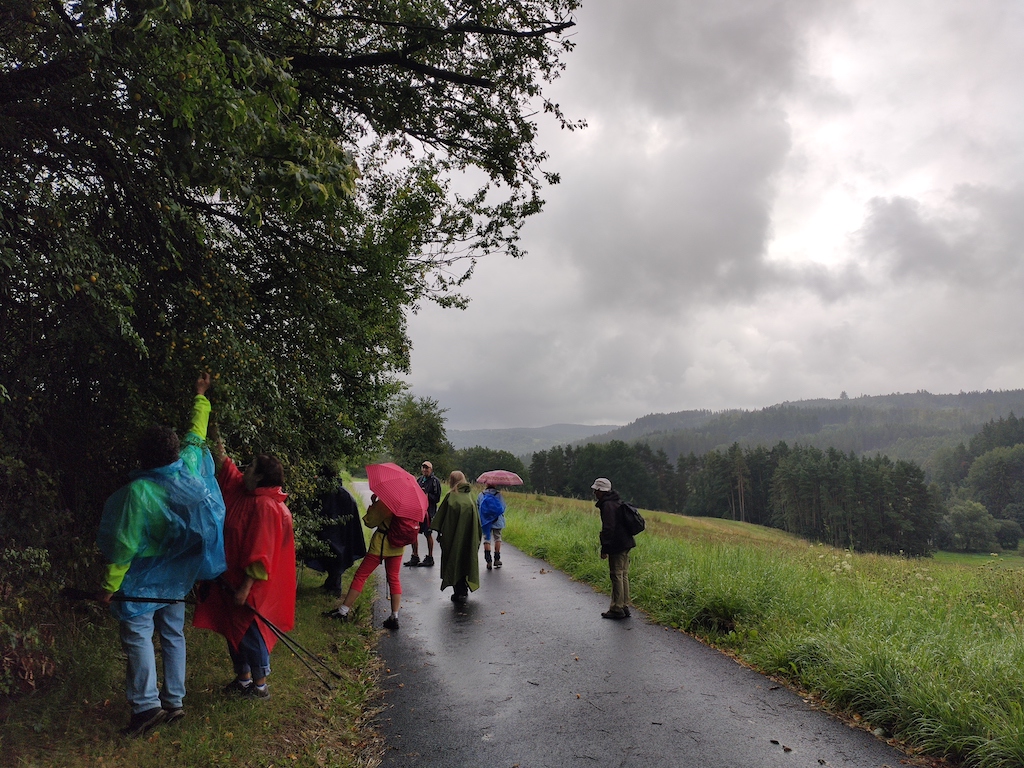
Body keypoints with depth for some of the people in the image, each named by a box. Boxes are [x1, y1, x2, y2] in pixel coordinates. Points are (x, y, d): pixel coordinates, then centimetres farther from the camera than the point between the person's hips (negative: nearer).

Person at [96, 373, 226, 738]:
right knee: (173, 635, 12)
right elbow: (196, 436, 10)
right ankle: (174, 701, 19)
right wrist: (201, 397, 23)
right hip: (177, 578, 6)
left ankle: (146, 704, -1)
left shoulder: (138, 491, -22)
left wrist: (110, 586, -7)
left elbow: (125, 544, -18)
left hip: (143, 578, -6)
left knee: (138, 636, 2)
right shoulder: (189, 470, -9)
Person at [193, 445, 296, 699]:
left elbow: (260, 553, -25)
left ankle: (260, 686, 17)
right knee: (234, 630, 18)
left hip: (250, 586, -9)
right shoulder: (246, 493, 4)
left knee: (249, 633, 2)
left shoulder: (265, 507, -24)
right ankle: (243, 678, 33)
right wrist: (221, 455, 23)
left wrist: (246, 587, -24)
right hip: (232, 580, 9)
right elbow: (229, 475, 25)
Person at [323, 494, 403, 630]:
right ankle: (394, 617, 9)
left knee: (360, 576, 6)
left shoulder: (385, 501, -19)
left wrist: (373, 504, 0)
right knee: (394, 579, 12)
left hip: (381, 543, -6)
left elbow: (369, 522, -12)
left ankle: (343, 611, 12)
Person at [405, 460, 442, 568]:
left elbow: (437, 498, -8)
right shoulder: (418, 479, 13)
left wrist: (427, 495, -20)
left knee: (428, 534, 1)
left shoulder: (435, 481, -5)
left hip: (428, 510, -6)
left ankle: (430, 558, 12)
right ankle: (415, 557, 19)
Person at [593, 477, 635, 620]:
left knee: (617, 576, -4)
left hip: (617, 546, -10)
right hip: (626, 544, 10)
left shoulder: (607, 505, -15)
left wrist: (604, 548, -18)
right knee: (624, 576, 13)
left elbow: (608, 528, -21)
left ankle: (617, 609, 1)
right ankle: (624, 607, 20)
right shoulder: (617, 501, 16)